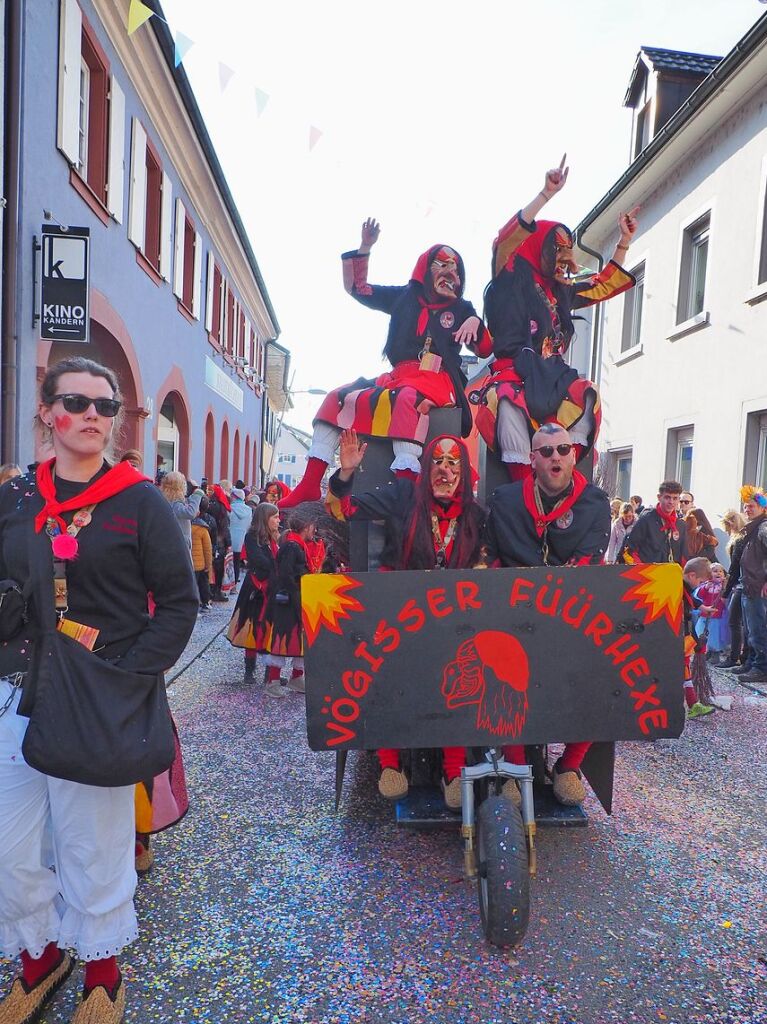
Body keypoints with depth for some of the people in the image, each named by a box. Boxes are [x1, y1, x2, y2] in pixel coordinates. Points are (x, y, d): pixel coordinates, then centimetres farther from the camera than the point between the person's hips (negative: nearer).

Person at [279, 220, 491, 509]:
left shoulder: (462, 309, 12)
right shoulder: (405, 296, 17)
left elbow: (486, 351, 7)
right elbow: (356, 287, 20)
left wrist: (476, 323, -12)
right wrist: (364, 247, 9)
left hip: (438, 380, -4)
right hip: (398, 376, 4)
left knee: (406, 398, -39)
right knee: (338, 398, -12)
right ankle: (309, 485, -14)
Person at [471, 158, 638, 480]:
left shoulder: (562, 291, 23)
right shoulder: (512, 278, 4)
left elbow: (606, 285, 37)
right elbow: (505, 240, -14)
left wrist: (624, 240, 32)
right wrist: (546, 194, -15)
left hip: (552, 378, 7)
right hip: (513, 374, -7)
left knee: (588, 394, -23)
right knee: (509, 400, -40)